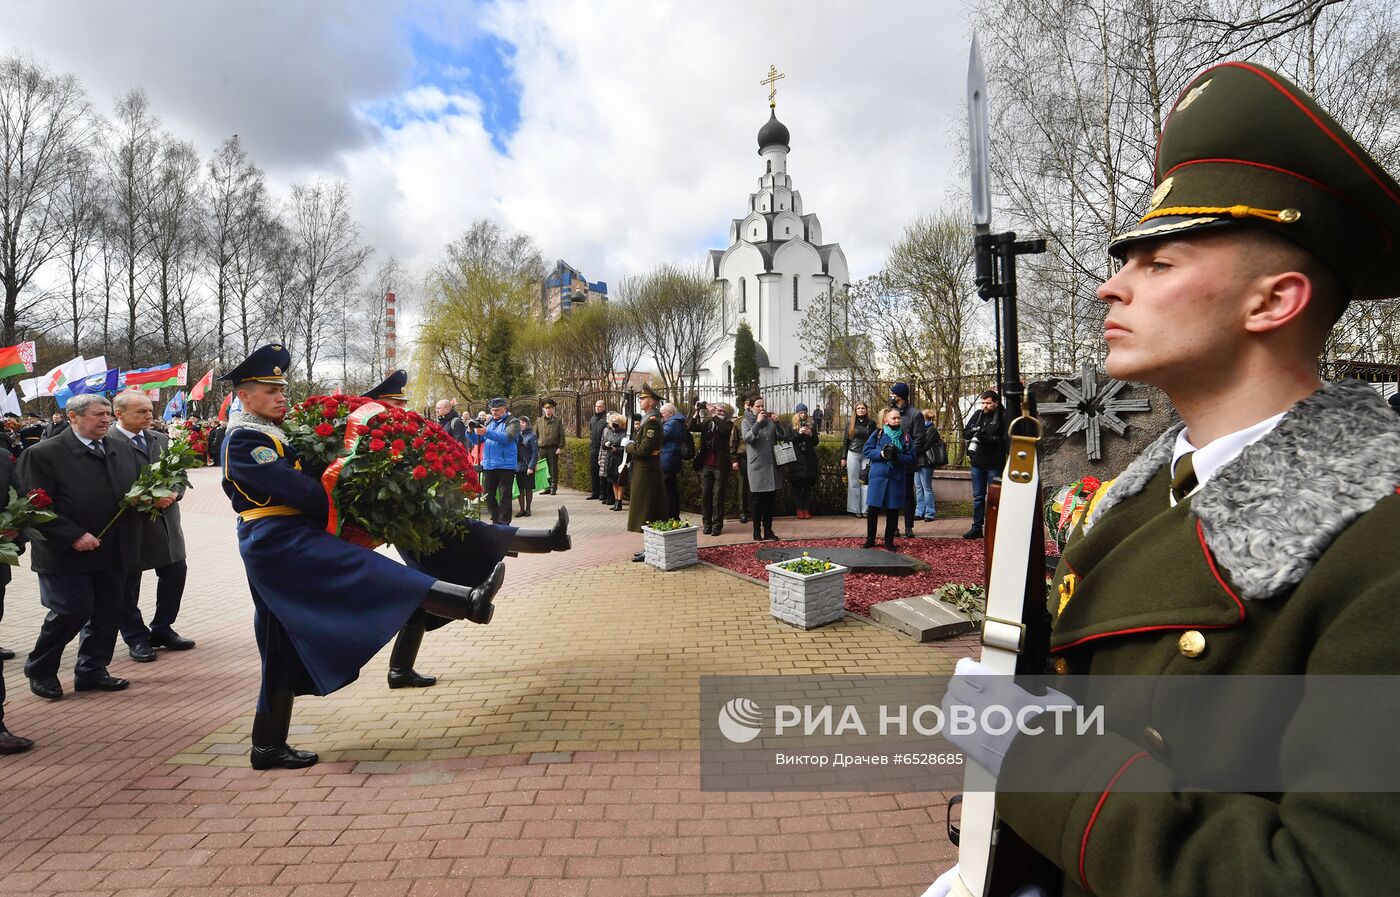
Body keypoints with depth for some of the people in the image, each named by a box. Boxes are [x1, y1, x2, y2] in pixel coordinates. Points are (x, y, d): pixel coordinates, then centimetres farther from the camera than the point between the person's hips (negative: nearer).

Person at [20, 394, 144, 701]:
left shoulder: (123, 448, 8)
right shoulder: (43, 454, -10)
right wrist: (74, 536, -20)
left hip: (115, 553, 6)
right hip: (67, 555, -5)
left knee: (107, 613, 11)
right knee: (72, 611, -2)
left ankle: (92, 671, 26)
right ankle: (40, 671, 23)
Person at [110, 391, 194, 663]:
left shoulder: (161, 440, 10)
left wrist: (174, 493, -8)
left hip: (165, 521, 6)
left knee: (175, 572, 8)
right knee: (128, 583, 8)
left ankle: (162, 630, 25)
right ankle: (136, 638, 23)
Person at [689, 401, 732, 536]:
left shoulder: (728, 424, 2)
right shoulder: (706, 423, 11)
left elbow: (723, 429, -20)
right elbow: (692, 427, -2)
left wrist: (714, 416, -18)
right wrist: (697, 410, -11)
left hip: (720, 466, -3)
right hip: (706, 465, 4)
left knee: (718, 497, -1)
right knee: (705, 496, 6)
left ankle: (717, 525, 5)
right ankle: (707, 524, 14)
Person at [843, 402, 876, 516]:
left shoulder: (871, 423, 6)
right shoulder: (850, 424, 6)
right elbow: (845, 441, 9)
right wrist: (843, 457, 5)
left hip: (867, 455, 0)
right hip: (853, 455, 0)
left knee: (866, 482, -2)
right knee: (854, 483, 2)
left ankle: (865, 509, 2)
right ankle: (854, 509, 6)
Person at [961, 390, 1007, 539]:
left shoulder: (1003, 417, -8)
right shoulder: (977, 415, 8)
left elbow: (1005, 440, -17)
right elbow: (965, 433, 9)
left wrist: (987, 438, -25)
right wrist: (972, 433, -13)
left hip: (994, 465, -5)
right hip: (977, 462, 5)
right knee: (978, 496, 12)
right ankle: (977, 527, 20)